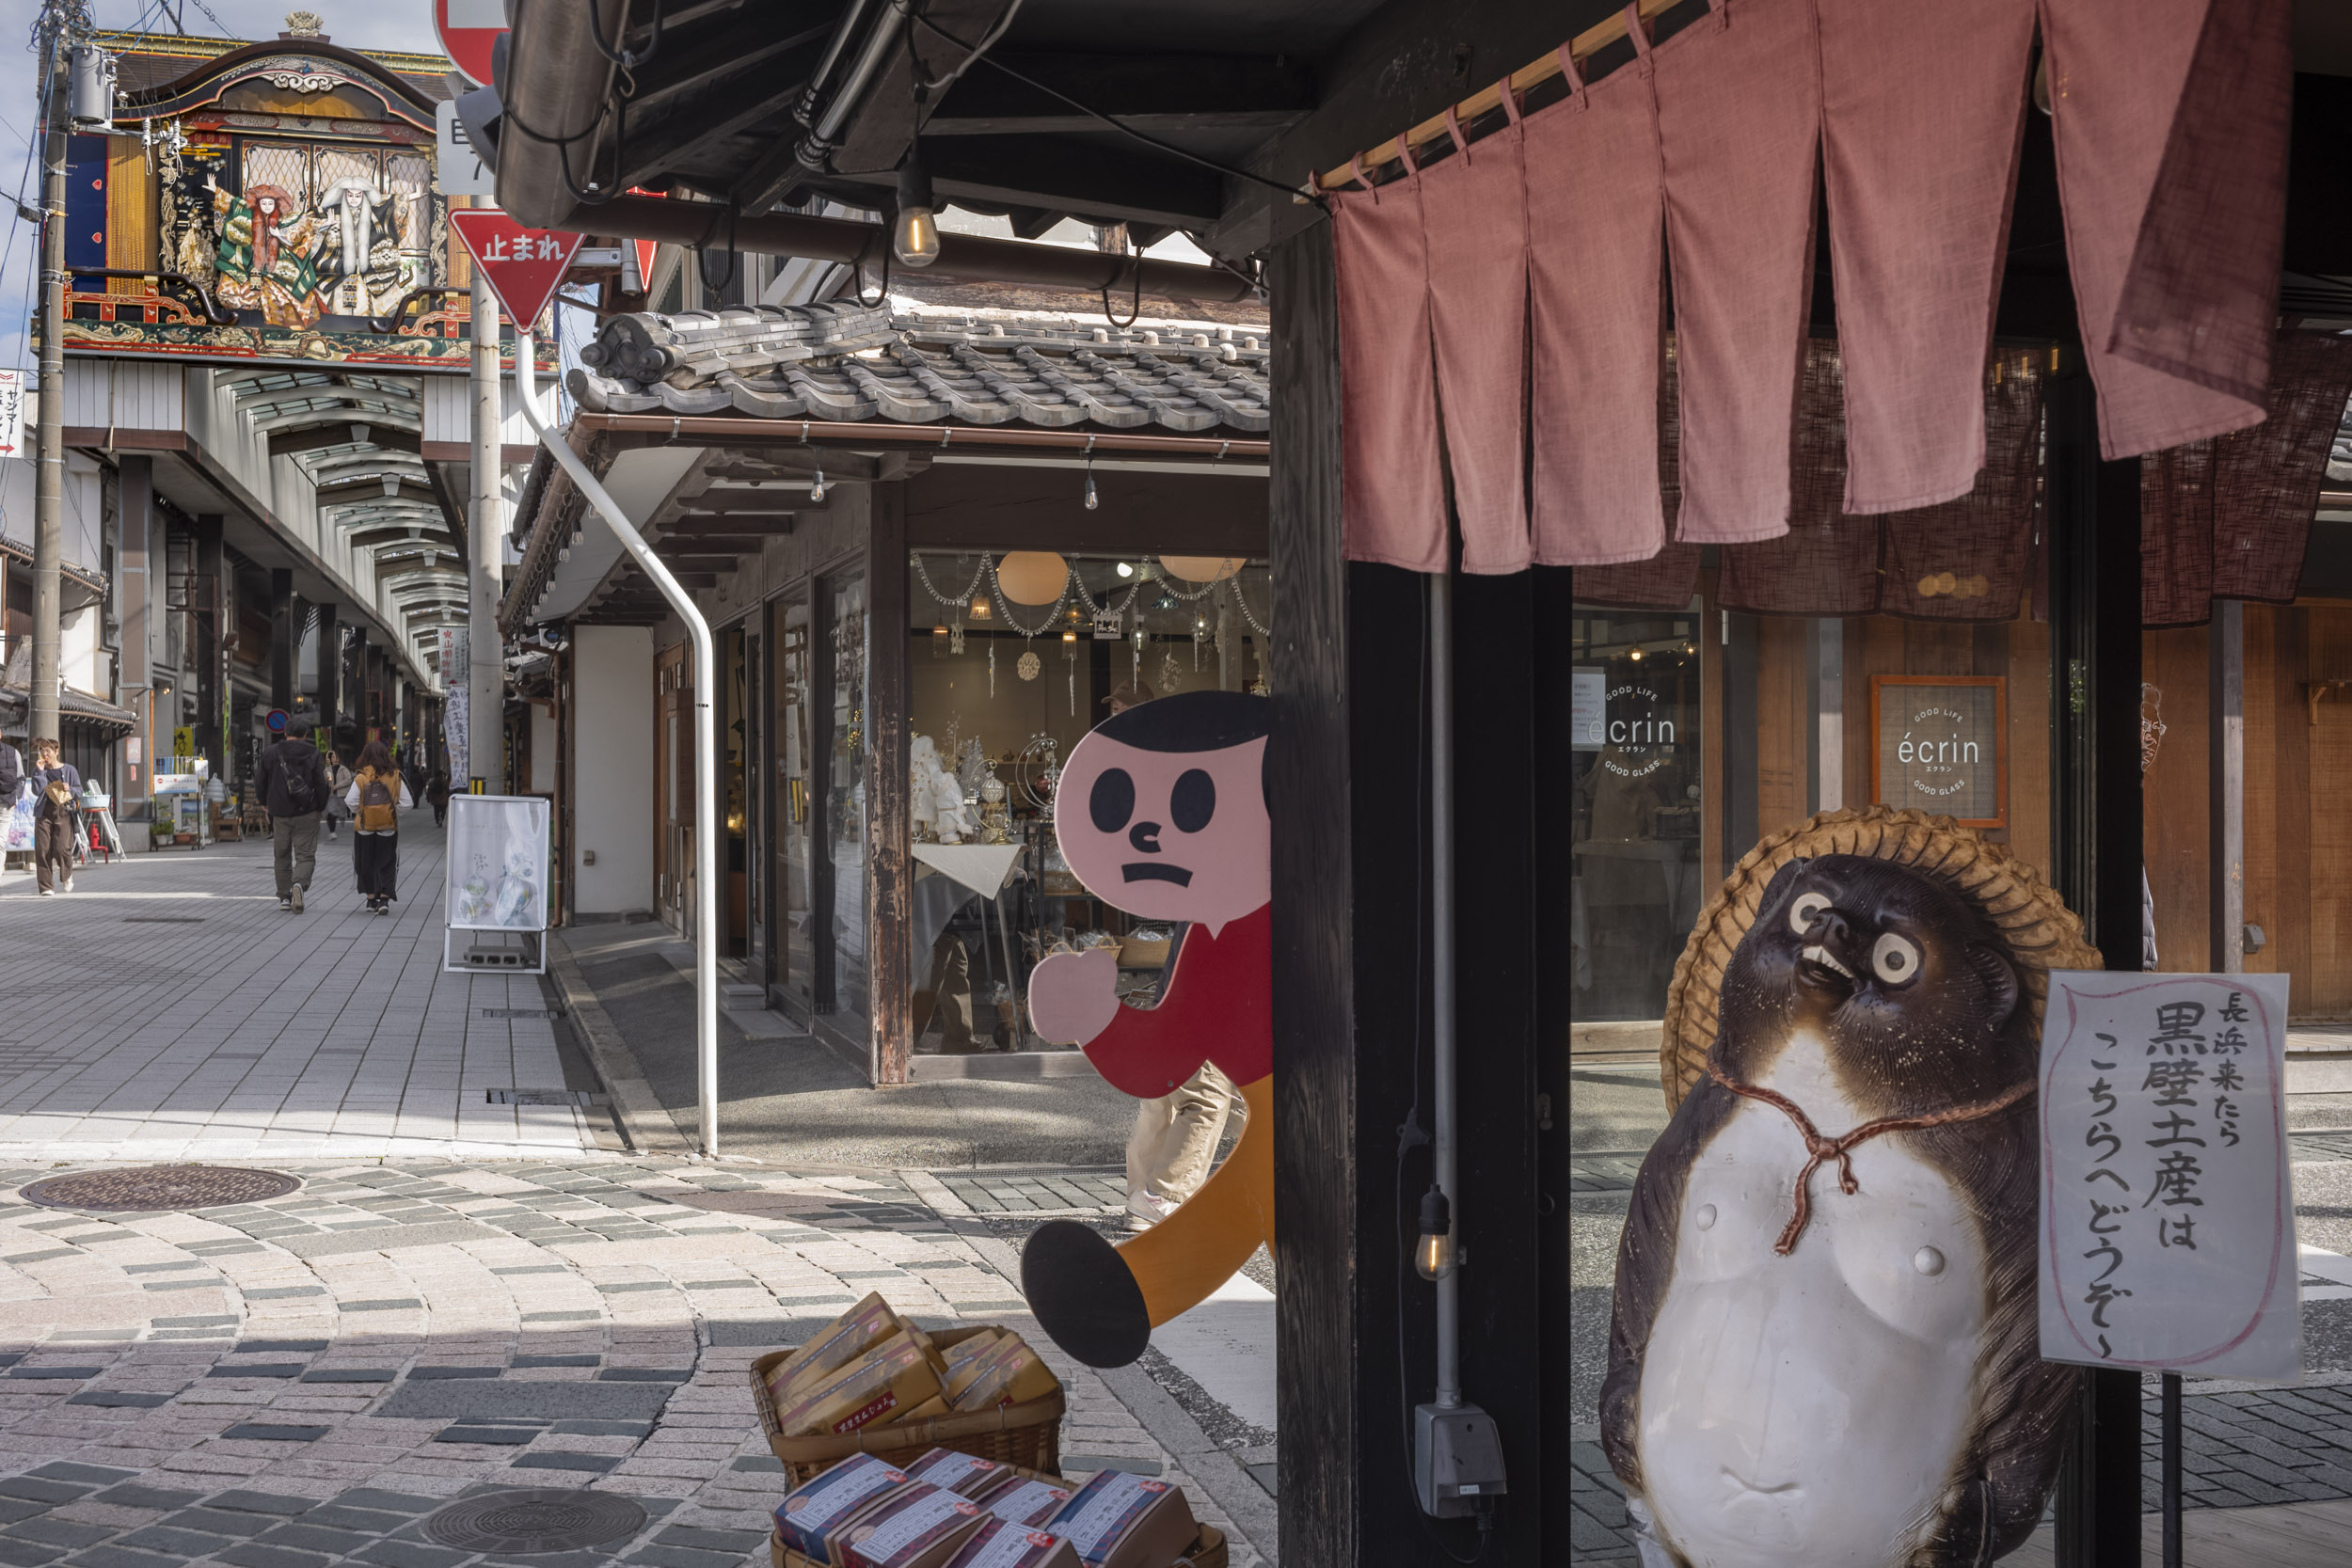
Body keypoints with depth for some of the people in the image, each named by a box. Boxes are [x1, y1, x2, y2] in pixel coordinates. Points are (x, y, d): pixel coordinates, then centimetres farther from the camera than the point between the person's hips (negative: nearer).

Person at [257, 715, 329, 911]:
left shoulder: (270, 754, 3)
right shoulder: (313, 754, -4)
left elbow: (263, 782, 13)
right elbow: (321, 784, -3)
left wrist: (265, 803, 30)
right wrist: (320, 808, 11)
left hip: (280, 813, 2)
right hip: (306, 814, -2)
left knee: (282, 857, 14)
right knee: (305, 855, 1)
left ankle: (284, 896, 14)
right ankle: (299, 883, -27)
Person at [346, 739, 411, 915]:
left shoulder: (361, 778, -10)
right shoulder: (395, 777, -4)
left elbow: (351, 801, -11)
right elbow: (407, 803, -2)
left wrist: (357, 811, 9)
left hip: (365, 828, -1)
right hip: (388, 828, 1)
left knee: (366, 864, 15)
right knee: (386, 865, 7)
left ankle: (371, 898, 20)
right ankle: (384, 898, -8)